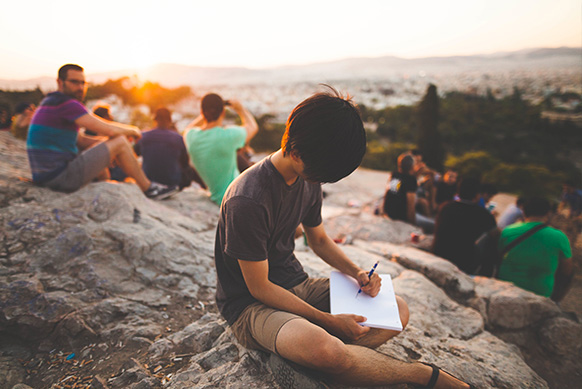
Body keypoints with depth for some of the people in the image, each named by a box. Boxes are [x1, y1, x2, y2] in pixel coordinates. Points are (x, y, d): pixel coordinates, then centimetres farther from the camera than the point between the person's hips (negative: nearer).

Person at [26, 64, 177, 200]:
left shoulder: (51, 104, 18)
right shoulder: (65, 103, -14)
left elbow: (81, 141, 21)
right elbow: (106, 129, -16)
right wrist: (132, 130, 4)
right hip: (60, 177, -10)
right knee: (120, 142, -7)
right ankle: (148, 189, 5)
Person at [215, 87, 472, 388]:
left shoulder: (310, 179, 0)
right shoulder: (247, 201, -26)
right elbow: (259, 288, -20)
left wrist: (356, 272, -3)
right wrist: (330, 321, -18)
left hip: (296, 286, 8)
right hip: (251, 304, -7)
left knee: (398, 310, -2)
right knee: (323, 349, -37)